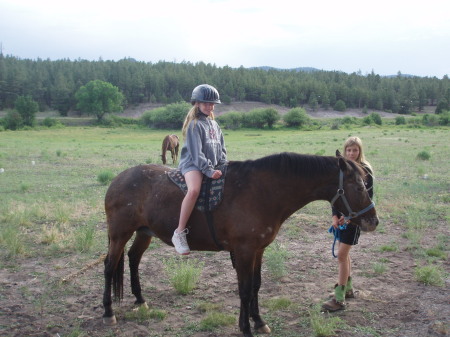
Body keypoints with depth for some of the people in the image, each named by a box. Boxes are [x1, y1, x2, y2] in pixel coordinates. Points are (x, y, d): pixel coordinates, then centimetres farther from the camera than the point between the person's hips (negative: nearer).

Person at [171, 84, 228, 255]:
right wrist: (209, 170, -21)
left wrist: (223, 167, 4)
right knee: (194, 190, -35)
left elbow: (221, 148, 21)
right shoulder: (195, 124, -6)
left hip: (213, 166, 9)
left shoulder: (214, 124, 19)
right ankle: (179, 233, -32)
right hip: (192, 164, -8)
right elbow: (196, 152, -14)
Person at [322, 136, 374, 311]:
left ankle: (339, 299, -4)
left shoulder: (365, 170, -9)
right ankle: (348, 288, 32)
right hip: (341, 215, 6)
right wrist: (335, 215, -5)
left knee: (342, 255, -9)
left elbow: (368, 197, -10)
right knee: (344, 253, 16)